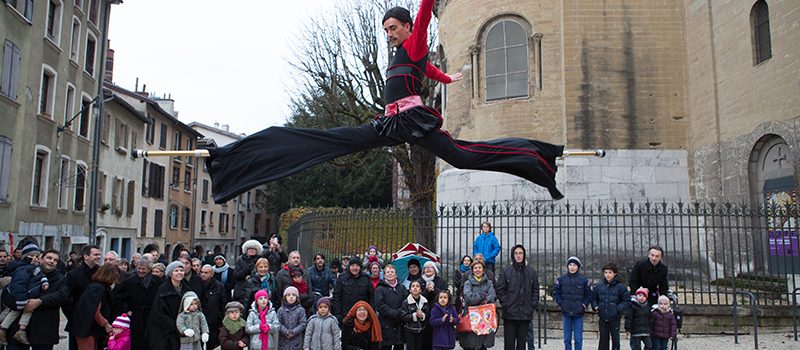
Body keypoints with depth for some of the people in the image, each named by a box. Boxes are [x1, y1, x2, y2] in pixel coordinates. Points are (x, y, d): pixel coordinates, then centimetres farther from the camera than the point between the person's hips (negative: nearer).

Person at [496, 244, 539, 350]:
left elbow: (535, 290, 10)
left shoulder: (531, 272, 7)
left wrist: (533, 305, 1)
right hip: (510, 314, -2)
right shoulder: (506, 272, -1)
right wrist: (505, 304, -9)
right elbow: (500, 290, -1)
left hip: (526, 314, 2)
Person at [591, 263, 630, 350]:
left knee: (615, 339, 8)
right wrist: (595, 306, -2)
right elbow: (594, 298, 14)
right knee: (603, 339, 11)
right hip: (602, 318, 3)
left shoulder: (620, 286, -7)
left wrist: (618, 309, -14)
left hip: (614, 318, -3)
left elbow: (627, 300, -5)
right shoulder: (599, 286, 1)